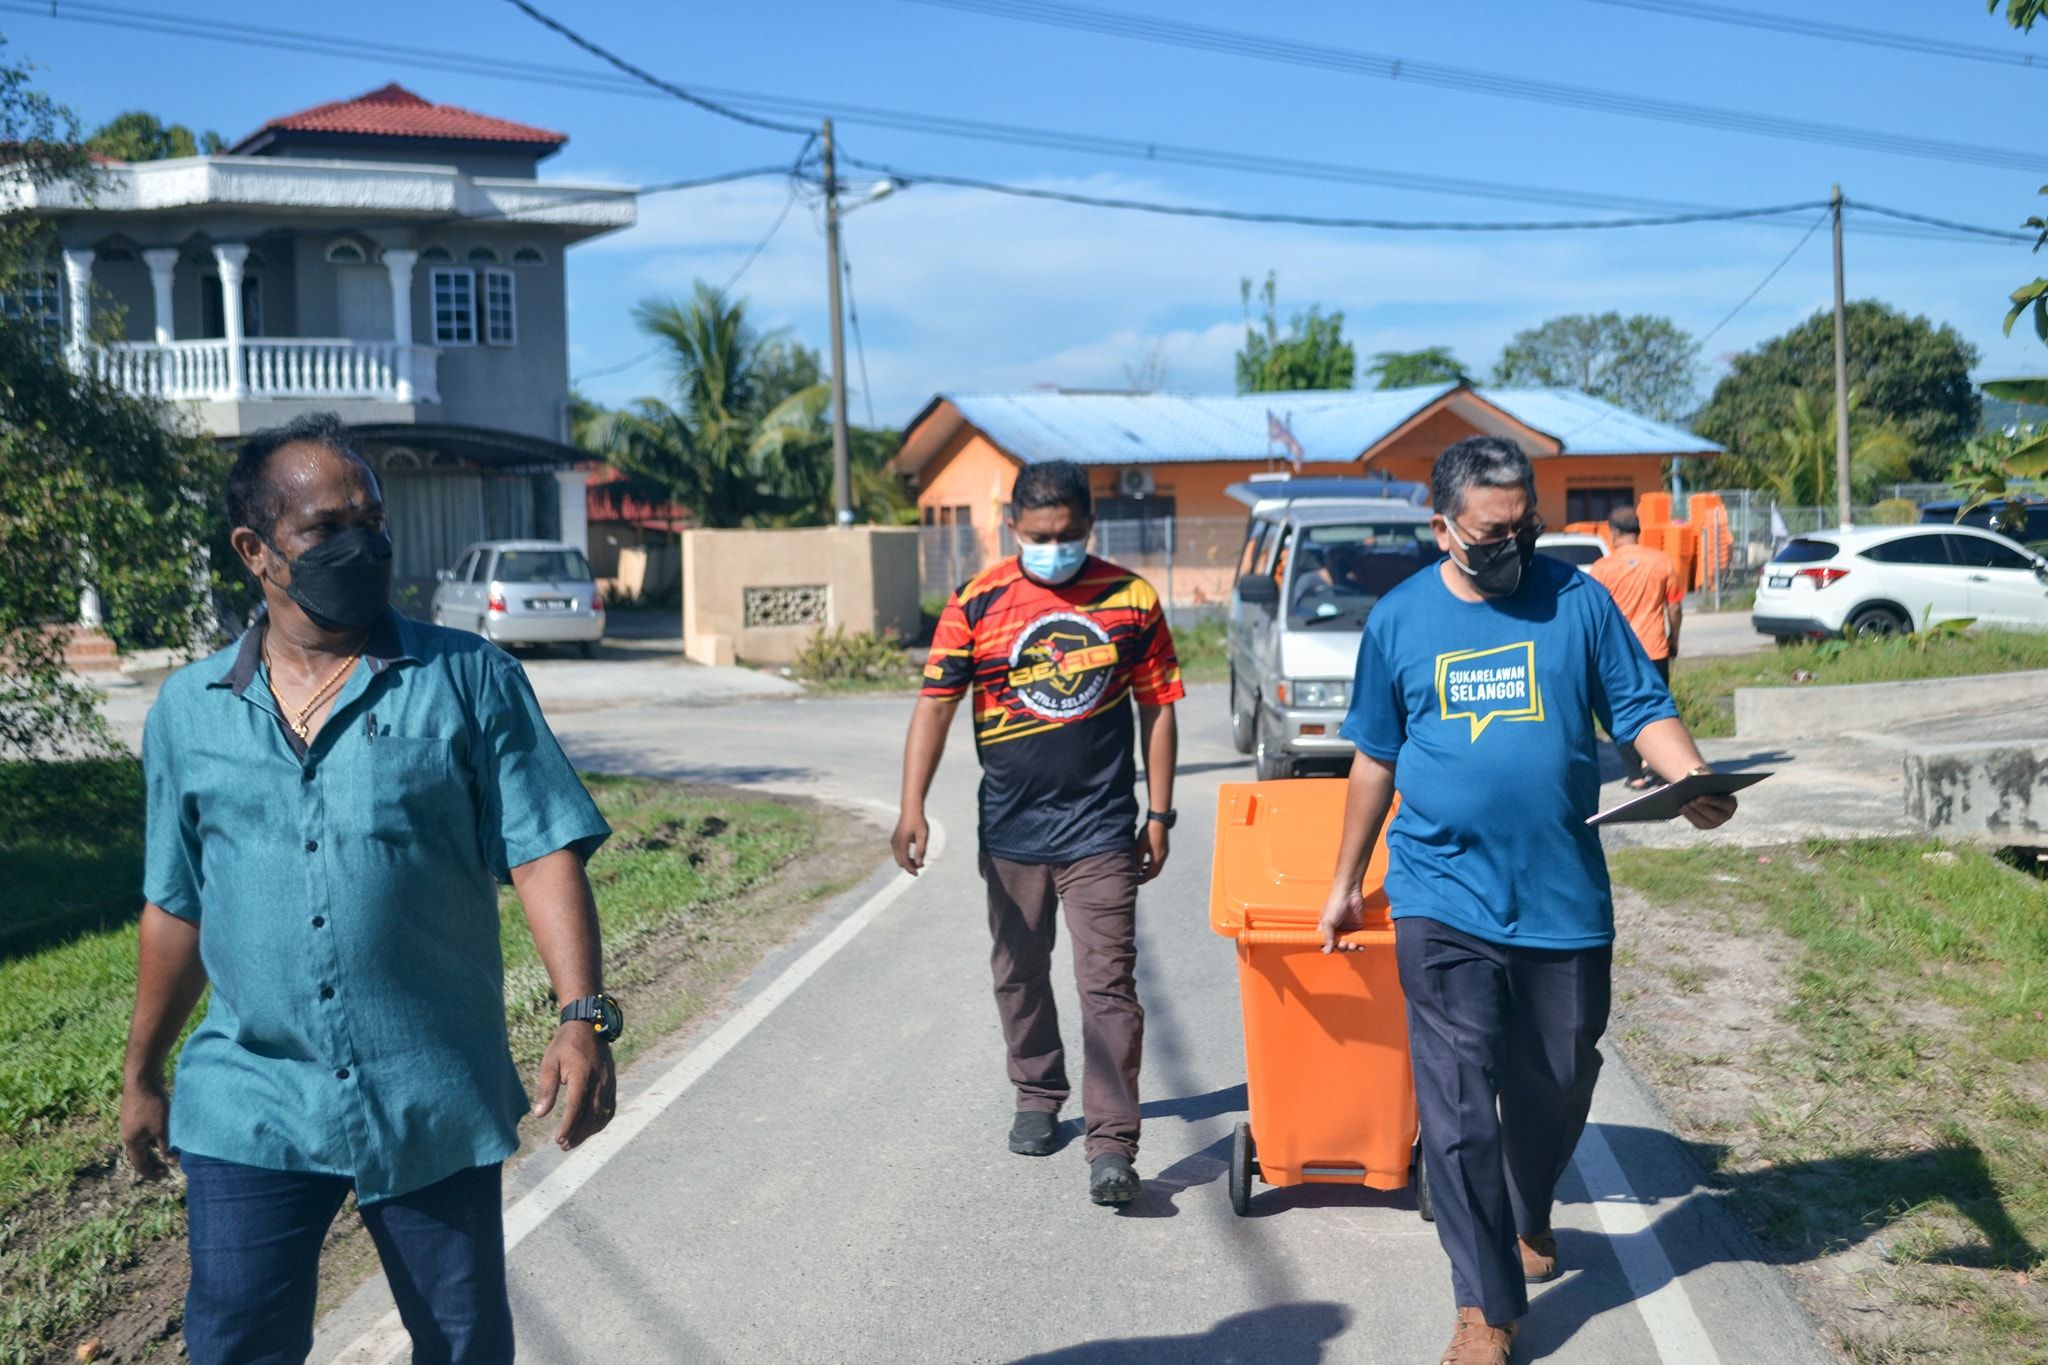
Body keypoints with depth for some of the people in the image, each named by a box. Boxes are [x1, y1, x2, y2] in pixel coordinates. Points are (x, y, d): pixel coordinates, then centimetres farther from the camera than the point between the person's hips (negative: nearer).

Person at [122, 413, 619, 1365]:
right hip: (249, 1108, 1)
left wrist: (583, 1015, -21)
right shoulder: (188, 709, 6)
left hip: (436, 1105, -1)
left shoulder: (471, 679, -2)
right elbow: (178, 906, 15)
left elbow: (543, 853, -8)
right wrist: (143, 1074, 19)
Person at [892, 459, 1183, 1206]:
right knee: (1020, 975, 16)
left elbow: (1158, 710, 5)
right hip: (1010, 830, 2)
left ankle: (1111, 1143, -5)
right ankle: (1037, 1096, 36)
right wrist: (912, 807, -12)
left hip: (1101, 830, -2)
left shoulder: (1131, 600, -1)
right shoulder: (978, 603, -2)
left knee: (1108, 984, -6)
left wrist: (1159, 816, 3)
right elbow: (936, 702, -2)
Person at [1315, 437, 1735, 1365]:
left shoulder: (1576, 601, 0)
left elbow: (1642, 708, 1)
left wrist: (1694, 782, -20)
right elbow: (1376, 759, 11)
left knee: (1556, 1086, 16)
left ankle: (1527, 1215, 45)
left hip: (1564, 899, 1)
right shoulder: (1399, 619, 2)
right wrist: (1346, 882, 15)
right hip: (1444, 900, -1)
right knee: (1457, 1110, -6)